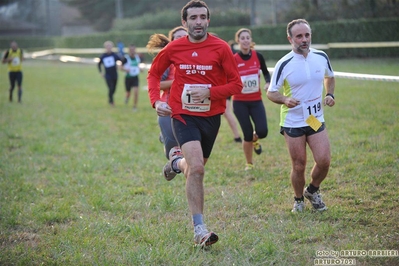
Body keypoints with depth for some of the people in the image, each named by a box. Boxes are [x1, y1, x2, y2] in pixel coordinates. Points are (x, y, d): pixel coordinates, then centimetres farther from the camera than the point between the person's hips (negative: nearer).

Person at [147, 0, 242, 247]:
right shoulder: (174, 48, -3)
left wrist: (209, 92, -21)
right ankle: (199, 229, -14)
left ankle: (177, 161, 55)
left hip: (211, 116, 2)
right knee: (196, 168, -19)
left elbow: (236, 84, -6)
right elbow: (154, 73, 13)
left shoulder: (221, 48, -7)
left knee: (195, 168, 17)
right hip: (183, 115, -2)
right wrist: (156, 100, -3)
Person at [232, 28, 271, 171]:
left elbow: (265, 72, 13)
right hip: (240, 102, -2)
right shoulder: (233, 60, -9)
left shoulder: (258, 56, -2)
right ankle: (249, 164, 18)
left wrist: (268, 83, -5)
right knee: (248, 134, -5)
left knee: (262, 131, -12)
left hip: (256, 101, 2)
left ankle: (255, 140, 27)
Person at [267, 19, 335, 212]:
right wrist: (285, 99, -26)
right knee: (299, 166, 1)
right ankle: (298, 200, 26)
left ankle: (312, 191, 21)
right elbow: (271, 92, -6)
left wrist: (330, 94, 2)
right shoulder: (284, 64, -12)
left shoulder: (321, 57, 0)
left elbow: (329, 77, 20)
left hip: (316, 120, 3)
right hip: (292, 122, -3)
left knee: (324, 161, -8)